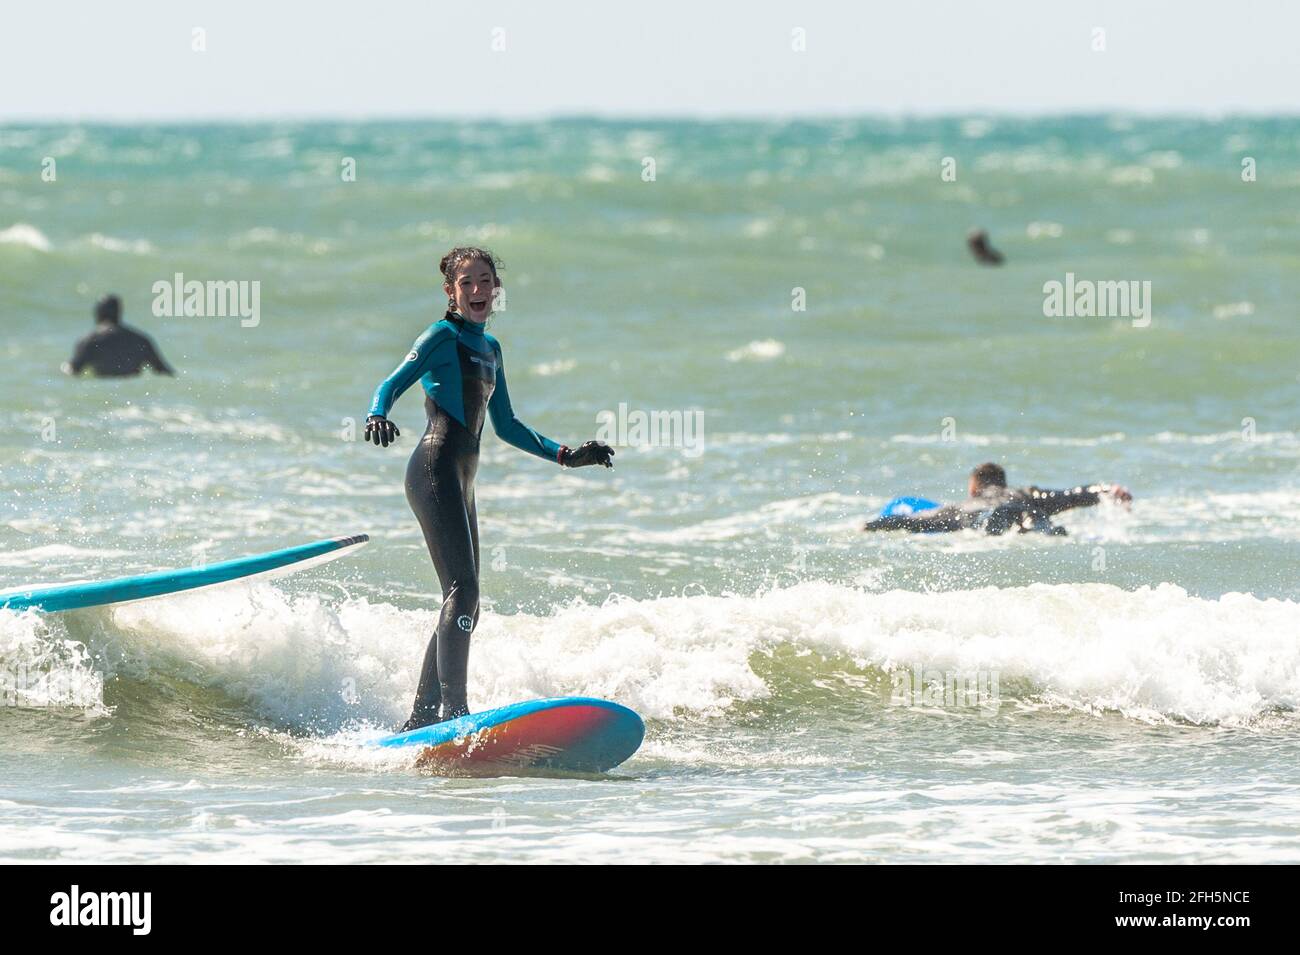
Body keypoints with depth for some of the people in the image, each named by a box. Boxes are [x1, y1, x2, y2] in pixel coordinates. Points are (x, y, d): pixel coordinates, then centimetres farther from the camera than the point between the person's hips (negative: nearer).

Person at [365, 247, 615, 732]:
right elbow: (393, 384, -13)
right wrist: (378, 416, -35)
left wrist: (566, 455, 24)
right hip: (436, 469, -9)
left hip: (460, 482, 9)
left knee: (464, 606, 9)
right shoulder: (443, 337, -1)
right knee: (462, 592, -20)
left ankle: (421, 718, 14)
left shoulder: (489, 349, 22)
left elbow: (506, 427, 29)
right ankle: (453, 709, -28)